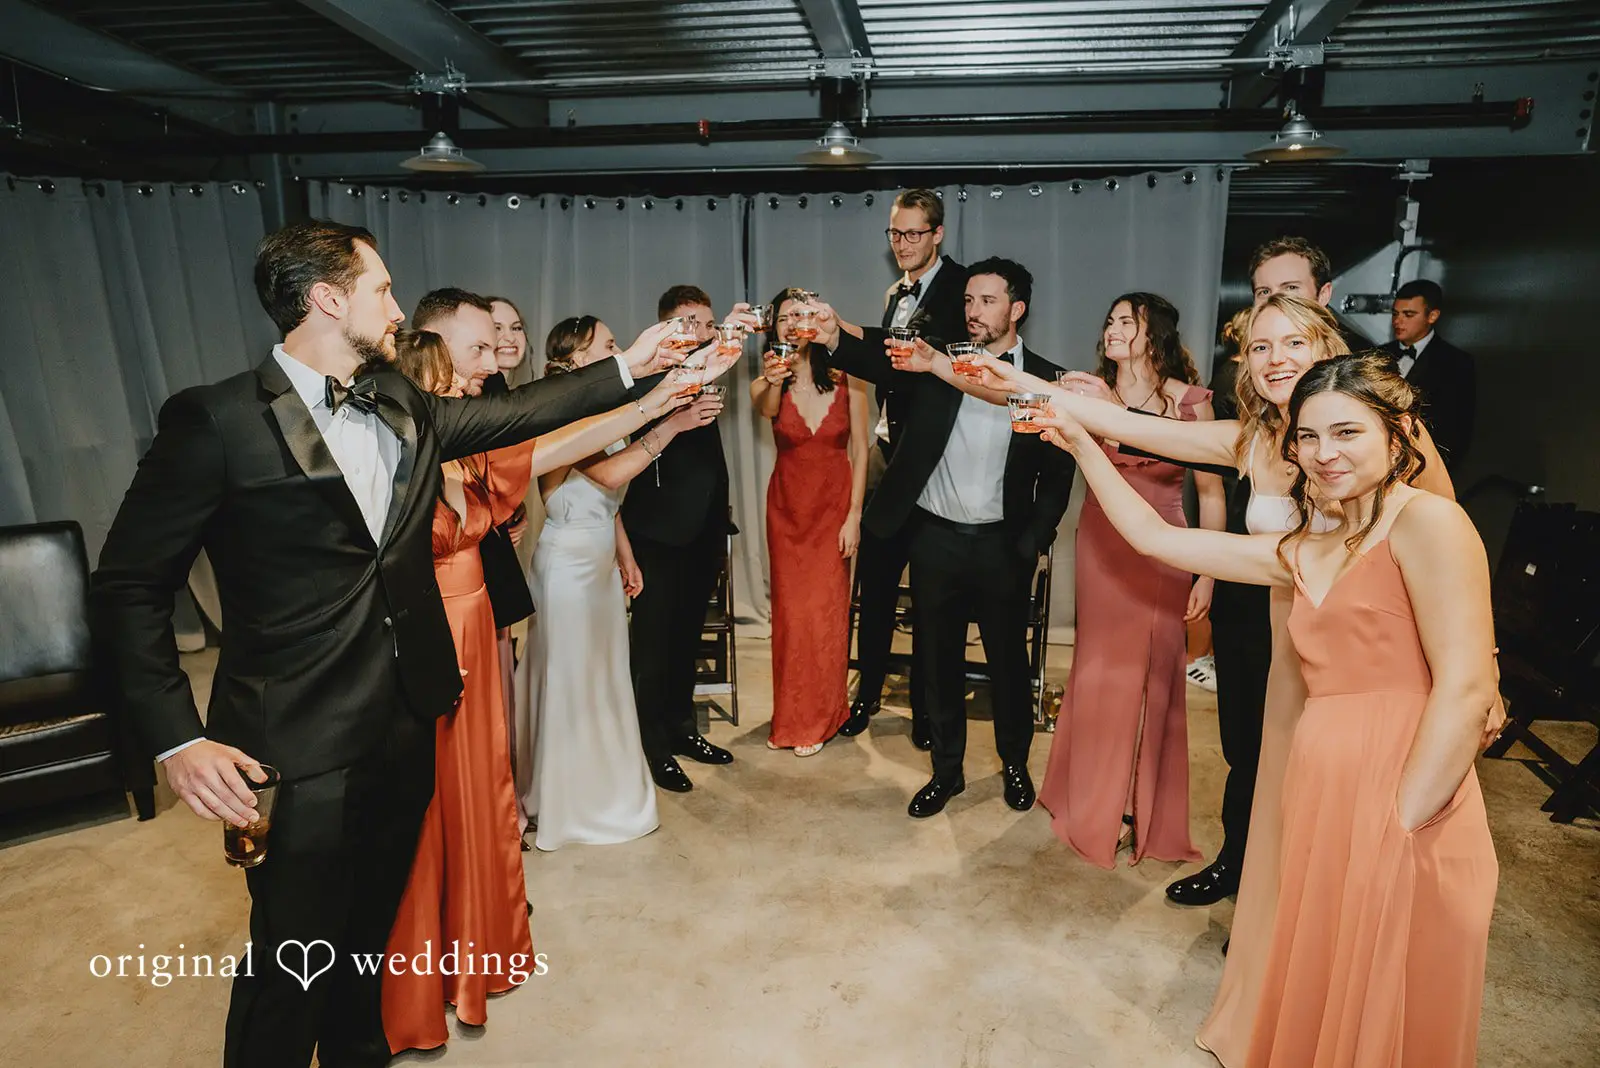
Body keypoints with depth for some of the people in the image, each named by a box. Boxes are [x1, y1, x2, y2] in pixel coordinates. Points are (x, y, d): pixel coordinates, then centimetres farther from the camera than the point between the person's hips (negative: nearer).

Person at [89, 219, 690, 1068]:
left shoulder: (400, 404, 5)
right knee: (293, 958, 9)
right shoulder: (214, 421, -14)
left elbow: (519, 412, 14)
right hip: (300, 748, -6)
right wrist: (176, 740, -16)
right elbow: (130, 586, -10)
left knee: (371, 932, 24)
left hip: (408, 722, 7)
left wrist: (629, 364, 14)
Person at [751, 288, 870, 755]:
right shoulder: (770, 384, -5)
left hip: (835, 504, -1)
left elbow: (860, 450, -4)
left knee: (825, 609, 1)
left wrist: (854, 515, -8)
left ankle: (817, 717, 19)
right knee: (790, 610, 7)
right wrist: (770, 381, -51)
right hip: (787, 505, 1)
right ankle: (791, 717, 23)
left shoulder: (846, 379, -6)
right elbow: (764, 410, -29)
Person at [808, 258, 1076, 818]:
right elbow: (878, 361, -16)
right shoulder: (936, 357, 1)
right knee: (938, 661, 12)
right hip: (935, 538, 1)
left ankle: (1015, 763, 37)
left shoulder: (1046, 380, -1)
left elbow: (1057, 473, 1)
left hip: (1002, 545, -1)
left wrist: (1033, 544, -5)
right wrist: (834, 338, -36)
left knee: (1008, 660, 14)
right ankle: (946, 770, 30)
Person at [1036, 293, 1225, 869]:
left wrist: (1207, 574, -5)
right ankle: (1096, 799, 33)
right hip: (1100, 546, 2)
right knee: (1098, 667, 12)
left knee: (1150, 672, 8)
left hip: (1159, 552, -2)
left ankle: (1139, 807, 28)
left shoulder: (1189, 399, -6)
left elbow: (1210, 492, -3)